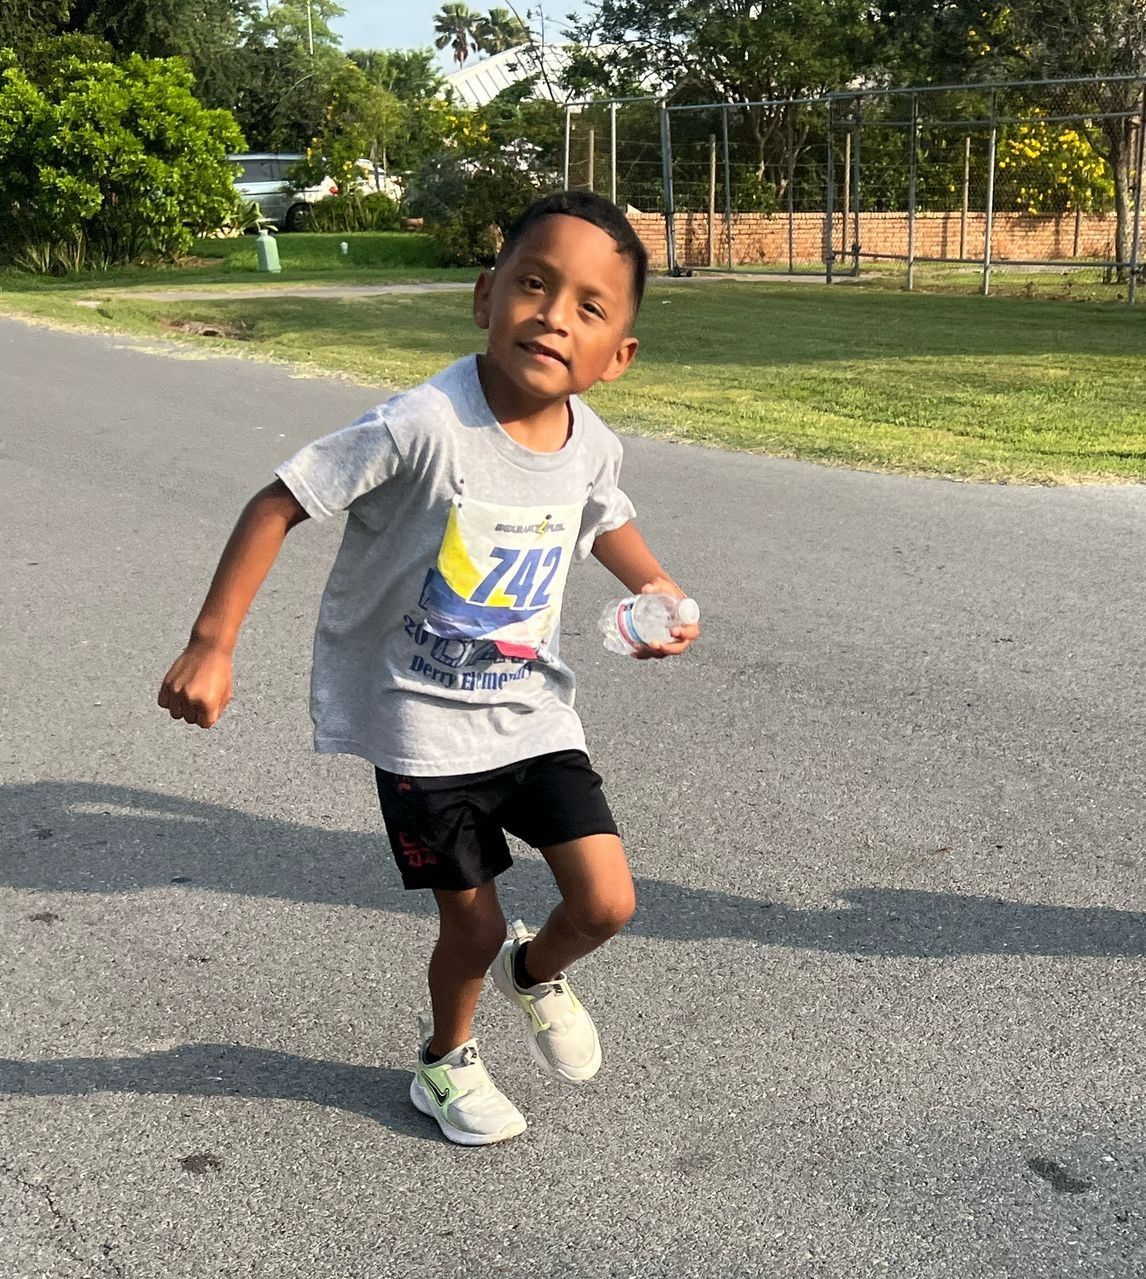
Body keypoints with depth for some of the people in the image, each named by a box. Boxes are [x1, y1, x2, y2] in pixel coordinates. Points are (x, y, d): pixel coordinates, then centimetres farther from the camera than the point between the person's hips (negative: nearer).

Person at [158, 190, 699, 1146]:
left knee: (607, 903, -3)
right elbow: (279, 505, -19)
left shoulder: (593, 447, -8)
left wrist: (655, 586, -2)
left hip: (534, 711, 5)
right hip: (423, 726, -4)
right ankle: (447, 1060, 41)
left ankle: (535, 975, 35)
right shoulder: (424, 428, -27)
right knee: (474, 926, 7)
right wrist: (212, 646, -19)